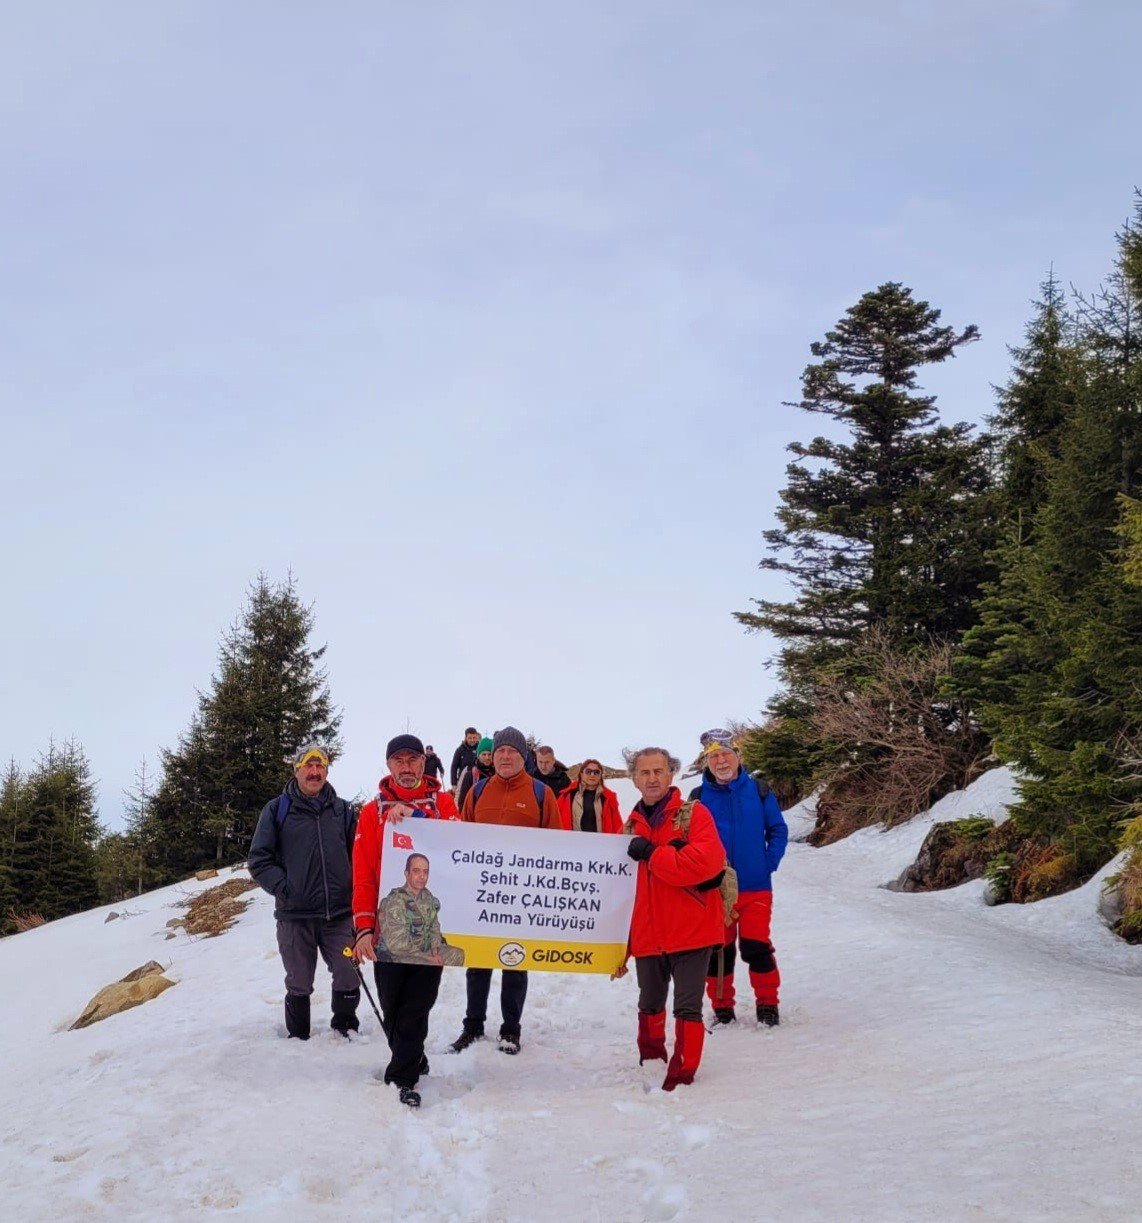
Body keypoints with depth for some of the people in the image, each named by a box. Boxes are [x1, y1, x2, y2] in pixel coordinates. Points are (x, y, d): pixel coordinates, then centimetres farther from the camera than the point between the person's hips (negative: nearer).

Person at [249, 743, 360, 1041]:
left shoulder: (343, 810, 10)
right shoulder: (277, 809, 3)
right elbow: (259, 859, 2)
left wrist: (354, 890, 1)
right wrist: (283, 888, -9)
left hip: (339, 914, 2)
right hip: (295, 916, -2)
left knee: (349, 980, 4)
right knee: (299, 986, 8)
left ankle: (346, 1029, 25)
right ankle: (298, 1038, 24)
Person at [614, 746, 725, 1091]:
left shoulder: (693, 814, -5)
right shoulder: (632, 827, 10)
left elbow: (706, 862, -22)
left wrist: (651, 853, -17)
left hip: (691, 932, -5)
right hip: (647, 938, 5)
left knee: (687, 1007, -3)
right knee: (650, 1006, 18)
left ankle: (682, 1076, 7)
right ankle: (649, 1065, 36)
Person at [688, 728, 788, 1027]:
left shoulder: (759, 790, 1)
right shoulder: (699, 797, 1)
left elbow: (778, 830, 6)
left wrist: (769, 864, -3)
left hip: (755, 886, -1)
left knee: (756, 946, -5)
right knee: (718, 949, 7)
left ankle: (767, 1003, 14)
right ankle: (722, 1008, 21)